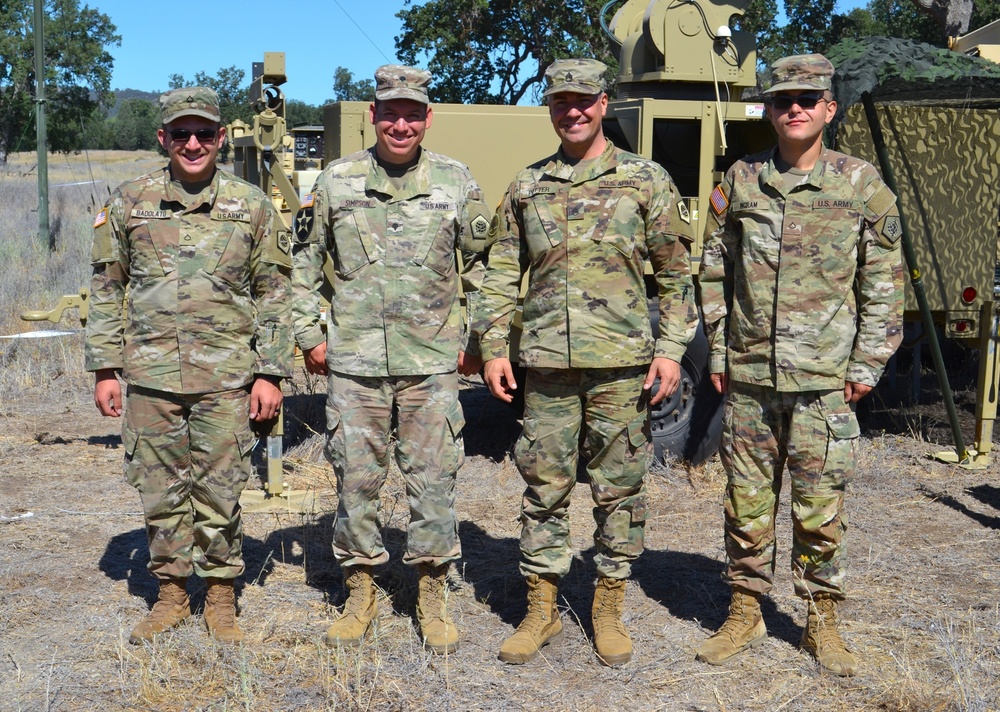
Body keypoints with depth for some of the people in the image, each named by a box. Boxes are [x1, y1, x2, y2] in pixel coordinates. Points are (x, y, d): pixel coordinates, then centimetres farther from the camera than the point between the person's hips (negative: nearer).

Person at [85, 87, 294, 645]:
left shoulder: (252, 206, 2)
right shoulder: (130, 202, 6)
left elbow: (274, 295, 4)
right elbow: (106, 289, 10)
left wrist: (270, 373, -2)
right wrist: (105, 369, 5)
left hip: (225, 377, -1)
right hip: (149, 376, 2)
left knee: (220, 492, 5)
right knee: (161, 491, 9)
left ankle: (221, 597, 20)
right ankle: (172, 593, 25)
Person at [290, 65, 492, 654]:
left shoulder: (456, 181, 2)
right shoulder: (337, 181, 3)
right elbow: (304, 260, 12)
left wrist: (481, 340, 7)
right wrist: (309, 334, 6)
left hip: (433, 361, 0)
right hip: (354, 361, 1)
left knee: (434, 480, 4)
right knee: (356, 478, 7)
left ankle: (434, 596, 20)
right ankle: (361, 593, 24)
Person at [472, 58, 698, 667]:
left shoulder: (645, 179, 3)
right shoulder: (527, 187, 11)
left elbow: (676, 273, 3)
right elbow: (502, 274, 12)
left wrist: (671, 349, -5)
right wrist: (493, 348, 4)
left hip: (621, 362, -2)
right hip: (546, 363, 2)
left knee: (619, 487, 6)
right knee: (545, 487, 8)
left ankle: (610, 609, 21)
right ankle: (542, 611, 20)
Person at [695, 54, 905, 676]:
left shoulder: (862, 186, 1)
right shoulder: (741, 182, 7)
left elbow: (884, 285, 3)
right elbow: (714, 272, 11)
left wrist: (866, 366, -2)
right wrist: (719, 352, 6)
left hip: (824, 381, -2)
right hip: (748, 378, 2)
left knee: (820, 507, 5)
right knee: (747, 501, 9)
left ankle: (822, 621, 21)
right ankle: (745, 614, 23)